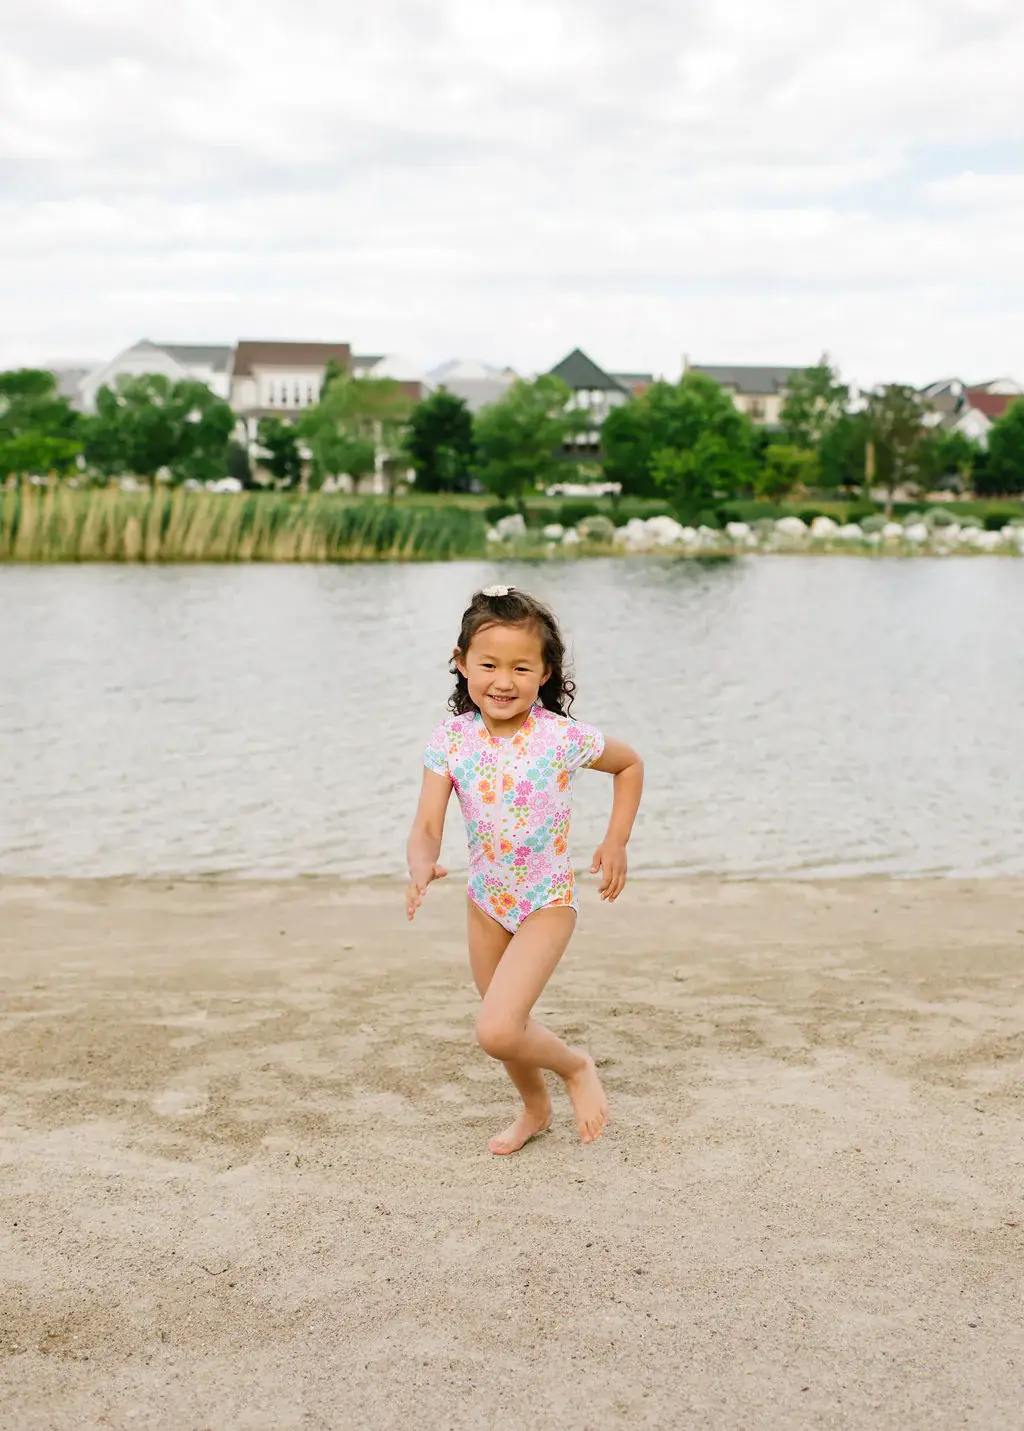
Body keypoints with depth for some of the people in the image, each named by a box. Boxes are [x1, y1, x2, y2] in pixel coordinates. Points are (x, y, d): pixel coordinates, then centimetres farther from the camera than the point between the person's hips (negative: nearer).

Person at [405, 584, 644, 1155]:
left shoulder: (564, 737, -20)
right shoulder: (451, 739, -13)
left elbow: (631, 764, -1)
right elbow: (427, 828, -16)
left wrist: (617, 842, -4)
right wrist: (422, 866, -38)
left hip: (548, 903, -4)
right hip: (486, 902, 4)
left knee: (497, 1031, -18)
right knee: (508, 1026, 20)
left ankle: (576, 1065, 13)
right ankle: (536, 1109, 50)